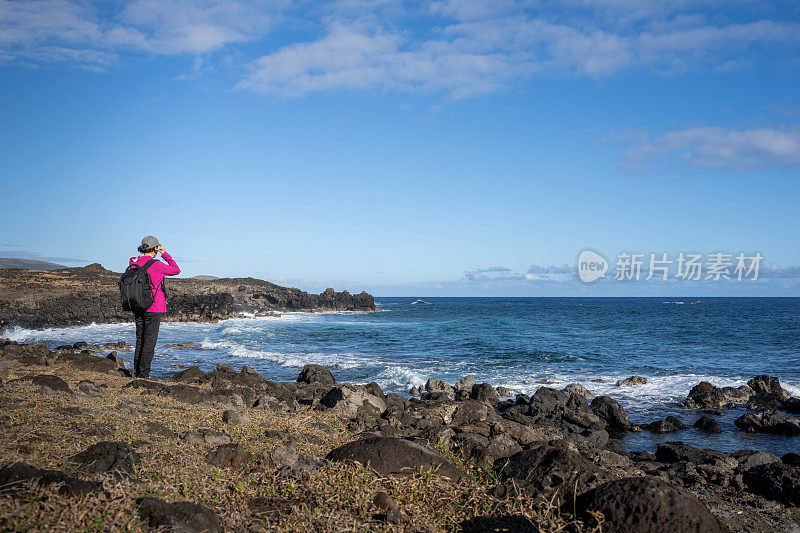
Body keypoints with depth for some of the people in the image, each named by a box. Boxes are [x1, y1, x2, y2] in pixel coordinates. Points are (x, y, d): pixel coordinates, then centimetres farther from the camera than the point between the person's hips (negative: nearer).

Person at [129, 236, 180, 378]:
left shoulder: (134, 264, 5)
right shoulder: (156, 265, -14)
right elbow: (176, 270, -1)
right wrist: (165, 254, 4)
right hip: (153, 309, -7)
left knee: (140, 340, 13)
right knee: (149, 341, -2)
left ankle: (136, 372, 16)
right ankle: (143, 374, -2)